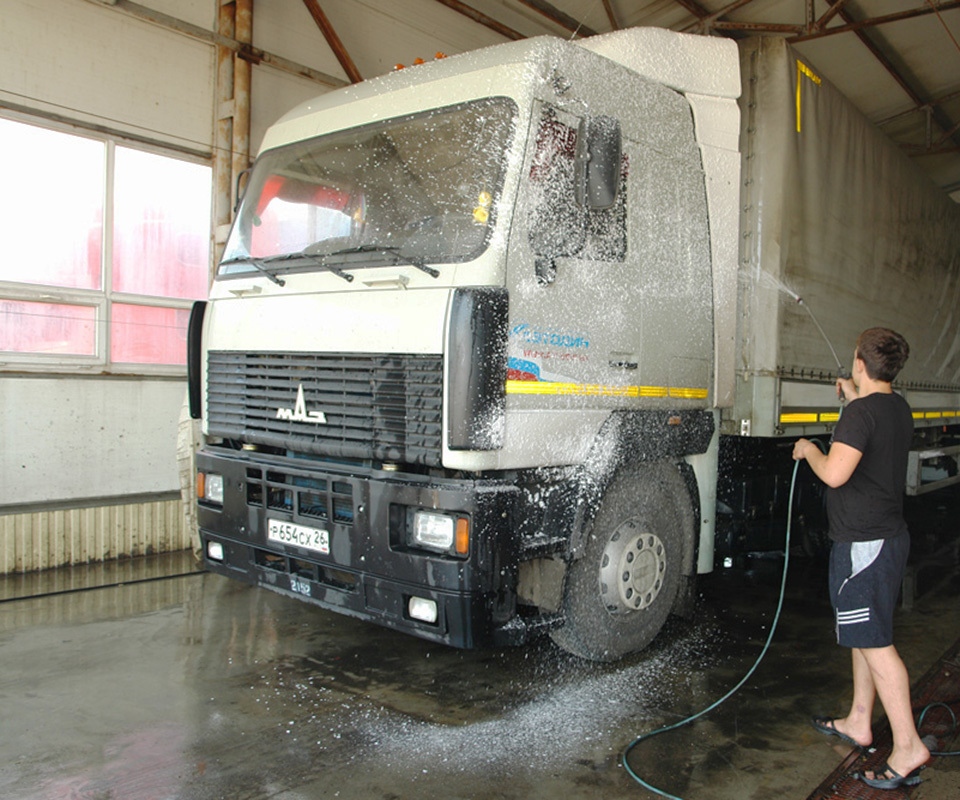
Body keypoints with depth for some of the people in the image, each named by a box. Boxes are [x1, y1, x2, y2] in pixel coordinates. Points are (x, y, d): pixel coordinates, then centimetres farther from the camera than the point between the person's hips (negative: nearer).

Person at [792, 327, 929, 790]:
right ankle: (858, 724, 30)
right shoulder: (899, 409, 10)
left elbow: (834, 473, -29)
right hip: (889, 535, 10)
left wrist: (810, 451, -9)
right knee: (864, 635, 19)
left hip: (863, 543, -10)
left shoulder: (861, 413, -20)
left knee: (875, 643, -5)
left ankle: (908, 748, 0)